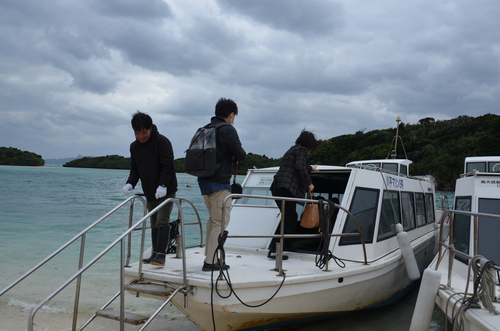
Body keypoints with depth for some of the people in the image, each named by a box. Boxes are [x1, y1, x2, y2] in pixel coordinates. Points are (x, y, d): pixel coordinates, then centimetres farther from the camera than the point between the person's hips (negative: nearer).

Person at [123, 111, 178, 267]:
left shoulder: (162, 141, -14)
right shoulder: (134, 146, 7)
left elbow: (167, 166, -19)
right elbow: (134, 169, 9)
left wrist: (163, 185, -28)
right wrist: (130, 183, -9)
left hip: (166, 190, -7)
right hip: (149, 192, 7)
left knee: (162, 221, -13)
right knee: (154, 223, 12)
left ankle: (161, 255, -13)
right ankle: (155, 254, 18)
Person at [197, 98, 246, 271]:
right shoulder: (228, 130, -11)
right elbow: (241, 155, -14)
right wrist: (234, 158, 10)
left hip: (203, 180, 8)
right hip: (219, 182, -8)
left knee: (213, 218, 21)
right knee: (221, 221, 0)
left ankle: (208, 256, 24)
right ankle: (210, 262, 1)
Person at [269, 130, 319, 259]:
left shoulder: (292, 149, 29)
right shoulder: (301, 150, 0)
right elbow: (300, 167, -18)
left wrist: (310, 168, 61)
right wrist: (309, 183, -7)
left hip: (277, 188, 10)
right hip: (287, 189, -10)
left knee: (290, 217, 22)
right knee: (289, 221, -8)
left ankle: (286, 245, 29)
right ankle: (274, 250, -15)